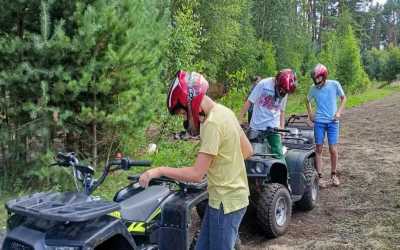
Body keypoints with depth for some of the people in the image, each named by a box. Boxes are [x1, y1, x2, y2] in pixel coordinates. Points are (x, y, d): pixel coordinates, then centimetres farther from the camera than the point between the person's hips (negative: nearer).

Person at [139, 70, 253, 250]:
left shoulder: (212, 124, -24)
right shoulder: (224, 112, 5)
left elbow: (196, 174, -24)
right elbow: (247, 150, 14)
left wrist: (159, 171, -16)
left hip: (226, 202, -9)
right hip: (229, 196, 9)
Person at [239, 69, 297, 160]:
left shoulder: (284, 92, 1)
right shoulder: (263, 84, -12)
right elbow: (249, 102, -8)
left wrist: (282, 128, 10)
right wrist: (240, 120, -8)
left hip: (273, 127, 2)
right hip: (256, 125, -2)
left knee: (279, 155, -6)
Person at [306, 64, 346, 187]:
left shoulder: (334, 84, -5)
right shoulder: (313, 88, -1)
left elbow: (343, 98, 9)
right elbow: (308, 100, 18)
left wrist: (339, 112, -2)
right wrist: (310, 114, 7)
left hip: (333, 122, -1)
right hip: (319, 122, 1)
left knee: (333, 150, -1)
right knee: (319, 149, 1)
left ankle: (333, 174, 18)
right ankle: (320, 176, 8)